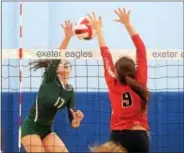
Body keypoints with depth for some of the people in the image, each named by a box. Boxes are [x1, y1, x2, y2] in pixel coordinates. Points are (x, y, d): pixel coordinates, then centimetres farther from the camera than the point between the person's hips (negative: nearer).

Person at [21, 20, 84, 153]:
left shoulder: (70, 91, 5)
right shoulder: (49, 79, -9)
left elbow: (73, 123, 1)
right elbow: (56, 56, -28)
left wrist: (77, 119, -24)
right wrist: (67, 37, -42)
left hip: (47, 130, 6)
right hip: (31, 128, -6)